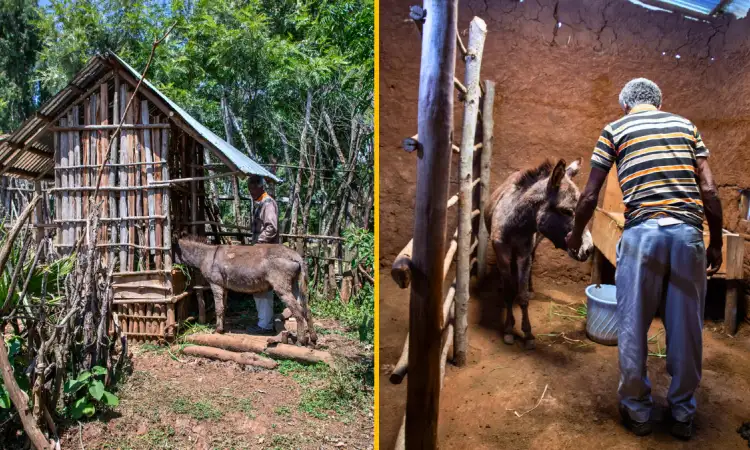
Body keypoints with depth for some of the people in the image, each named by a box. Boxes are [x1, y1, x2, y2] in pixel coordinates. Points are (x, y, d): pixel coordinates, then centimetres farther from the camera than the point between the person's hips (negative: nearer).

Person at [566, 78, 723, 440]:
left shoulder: (615, 129, 11)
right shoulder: (685, 125, 18)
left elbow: (590, 196, 7)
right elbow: (709, 191, 9)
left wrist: (575, 234, 23)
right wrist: (716, 243, 17)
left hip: (643, 233, -3)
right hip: (687, 233, 3)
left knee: (633, 326, 9)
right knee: (686, 327, 13)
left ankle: (638, 411, 21)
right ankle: (682, 414, 27)